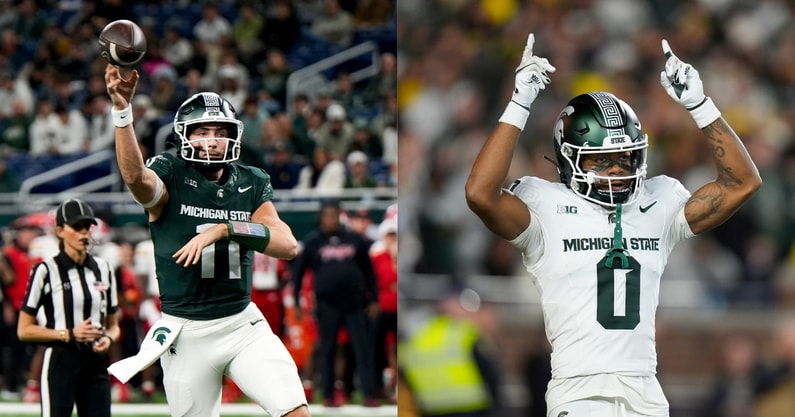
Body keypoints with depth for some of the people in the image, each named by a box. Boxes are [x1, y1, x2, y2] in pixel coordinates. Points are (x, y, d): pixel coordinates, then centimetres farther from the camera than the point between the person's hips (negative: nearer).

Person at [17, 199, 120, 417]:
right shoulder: (46, 270, -2)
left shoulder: (103, 269, 13)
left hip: (96, 364, 5)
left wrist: (108, 339, -3)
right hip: (60, 364, -5)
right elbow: (24, 330, -3)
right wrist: (69, 334, -12)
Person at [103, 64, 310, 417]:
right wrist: (122, 109, -44)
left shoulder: (251, 184, 6)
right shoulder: (170, 176, -4)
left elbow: (288, 245, -9)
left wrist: (224, 229, -23)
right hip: (185, 332, -2)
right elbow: (135, 176, -30)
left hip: (243, 323, 2)